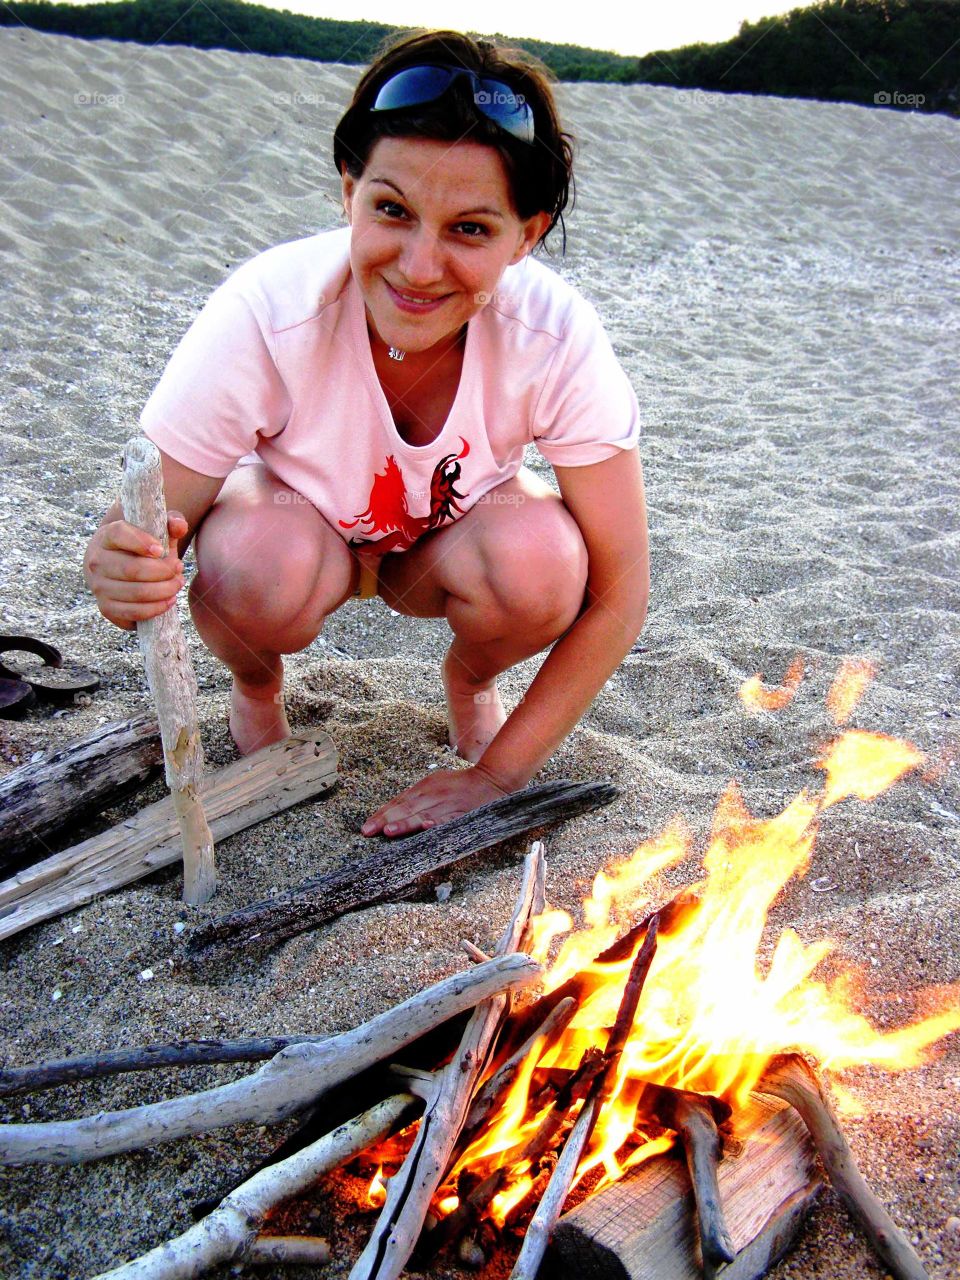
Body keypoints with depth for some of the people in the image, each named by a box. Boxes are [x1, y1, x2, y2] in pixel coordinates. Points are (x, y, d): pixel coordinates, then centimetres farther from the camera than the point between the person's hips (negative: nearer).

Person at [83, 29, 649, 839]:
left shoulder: (559, 340, -30)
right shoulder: (264, 316, -32)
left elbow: (617, 595, -24)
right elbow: (152, 530, -24)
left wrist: (493, 778, -23)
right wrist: (122, 573, -49)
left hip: (449, 542, 1)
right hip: (298, 522, 0)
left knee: (539, 561, -33)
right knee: (265, 567, -36)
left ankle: (469, 681, 4)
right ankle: (256, 685, 3)